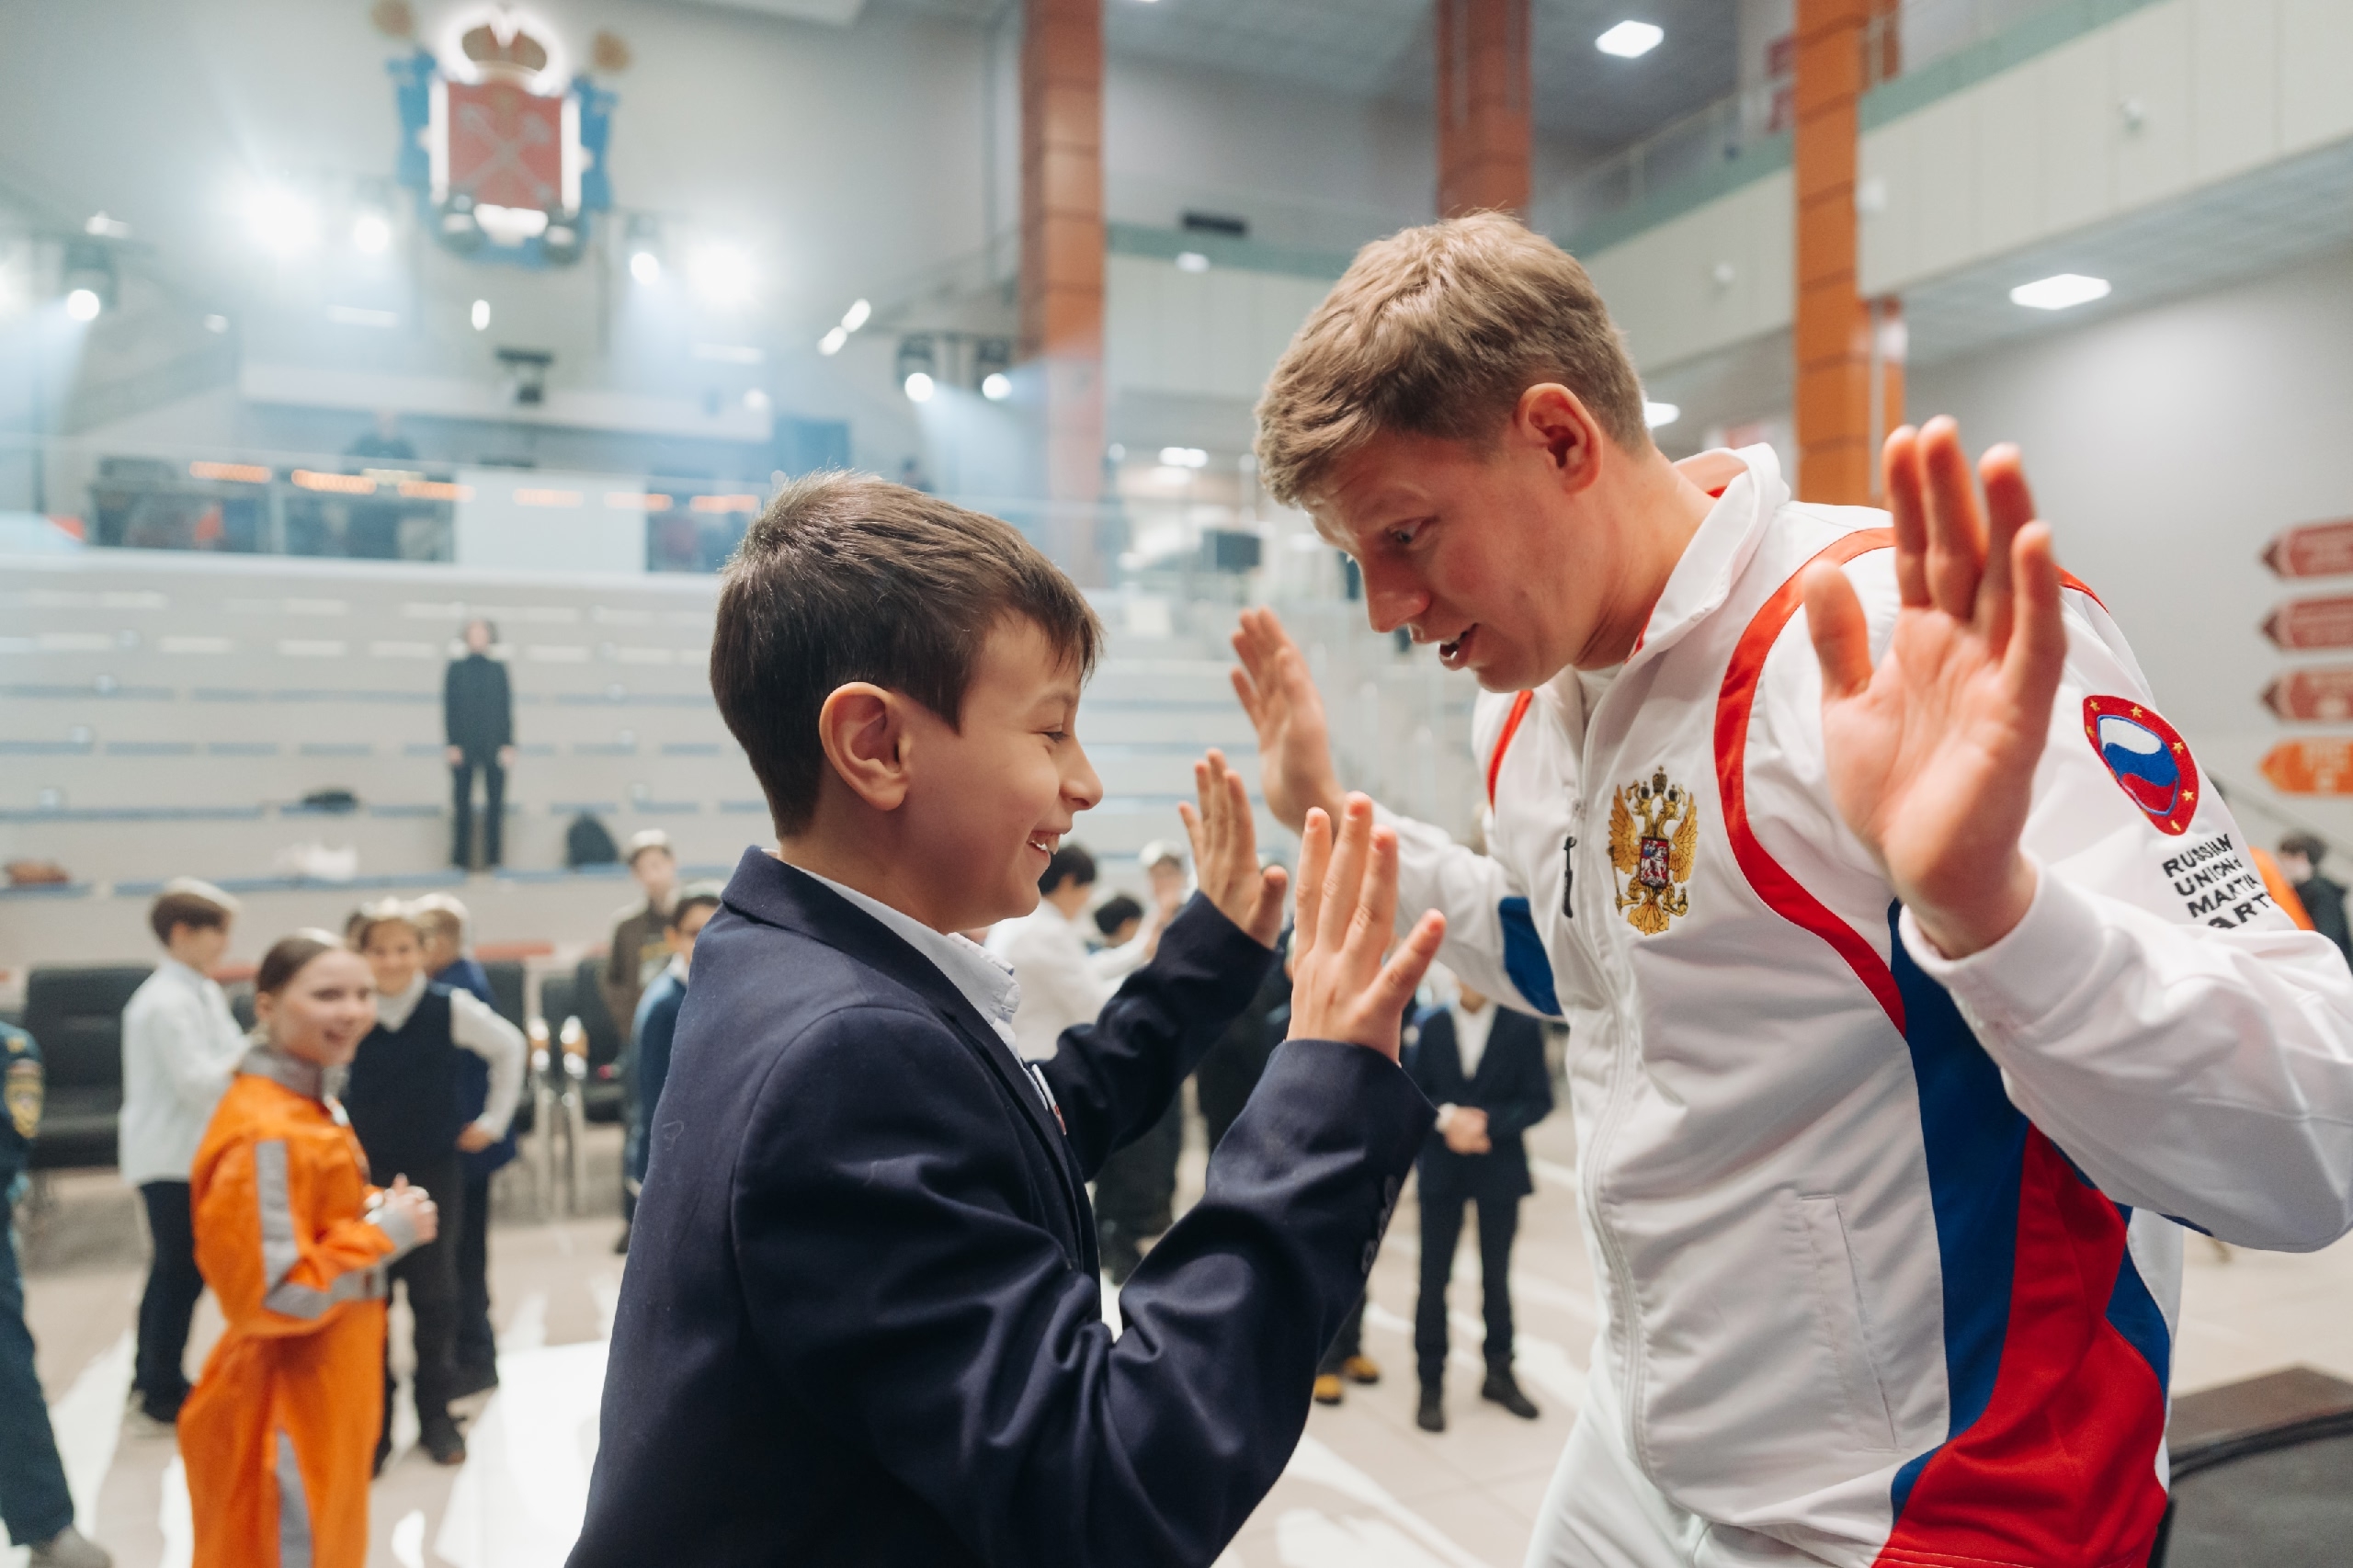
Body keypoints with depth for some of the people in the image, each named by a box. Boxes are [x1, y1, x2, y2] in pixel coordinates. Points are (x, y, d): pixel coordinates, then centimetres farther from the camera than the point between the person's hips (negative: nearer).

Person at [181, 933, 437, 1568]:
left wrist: (374, 1212, 0)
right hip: (281, 1416, -9)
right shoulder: (264, 1133, -26)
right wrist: (384, 1233, -21)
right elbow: (271, 1297, -28)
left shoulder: (311, 1105, 5)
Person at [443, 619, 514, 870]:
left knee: (496, 800, 0)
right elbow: (449, 708, 2)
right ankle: (461, 857, 6)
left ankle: (494, 854, 7)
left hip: (494, 746, 1)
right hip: (463, 746, -1)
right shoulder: (456, 668, 6)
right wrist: (452, 745, -6)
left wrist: (508, 744, -1)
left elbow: (507, 708, 7)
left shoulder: (499, 669, 10)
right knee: (462, 802, 1)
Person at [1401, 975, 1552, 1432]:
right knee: (1434, 1279, 4)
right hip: (1441, 1168, 0)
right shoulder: (1427, 1026, -3)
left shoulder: (1524, 1027, -5)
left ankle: (1499, 1374, 30)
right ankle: (1430, 1385, 15)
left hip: (1500, 1168, 0)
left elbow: (1538, 1100, -4)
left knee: (1497, 1276, 14)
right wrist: (1446, 1118, -17)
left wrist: (1488, 1122, -16)